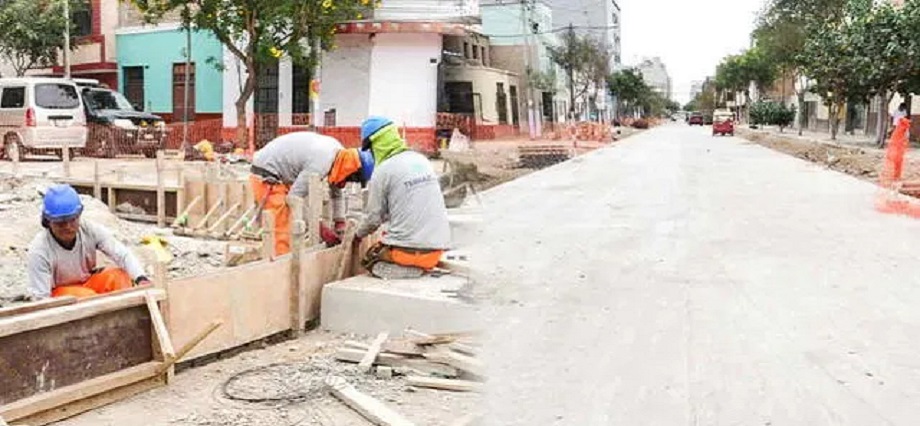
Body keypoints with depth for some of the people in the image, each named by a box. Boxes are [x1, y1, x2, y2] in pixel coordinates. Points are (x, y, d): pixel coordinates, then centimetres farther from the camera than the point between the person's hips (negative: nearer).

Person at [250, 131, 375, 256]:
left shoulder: (338, 151, -2)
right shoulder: (320, 163, -30)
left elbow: (336, 194, 10)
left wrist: (340, 224, 4)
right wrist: (321, 228, -22)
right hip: (266, 177, -10)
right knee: (282, 234, -14)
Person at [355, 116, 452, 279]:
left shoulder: (383, 171, -8)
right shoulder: (421, 160, 10)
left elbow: (373, 217, -1)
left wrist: (359, 235, 18)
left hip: (408, 249, -7)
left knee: (369, 259, 20)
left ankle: (409, 270, -2)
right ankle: (424, 266, 10)